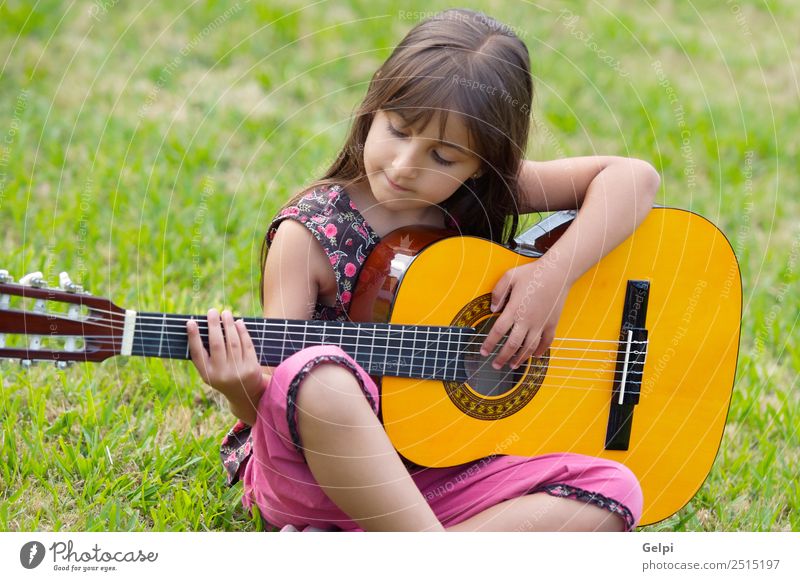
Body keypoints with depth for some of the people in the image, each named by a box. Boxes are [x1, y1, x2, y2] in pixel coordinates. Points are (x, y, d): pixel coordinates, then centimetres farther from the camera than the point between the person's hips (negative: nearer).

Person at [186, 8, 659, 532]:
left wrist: (554, 275, -15)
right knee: (318, 377, -38)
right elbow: (279, 394, -11)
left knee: (614, 492, -19)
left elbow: (634, 178, -3)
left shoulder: (488, 196, 3)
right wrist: (244, 392, -34)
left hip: (438, 475, 5)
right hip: (316, 467, -4)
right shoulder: (309, 236, -8)